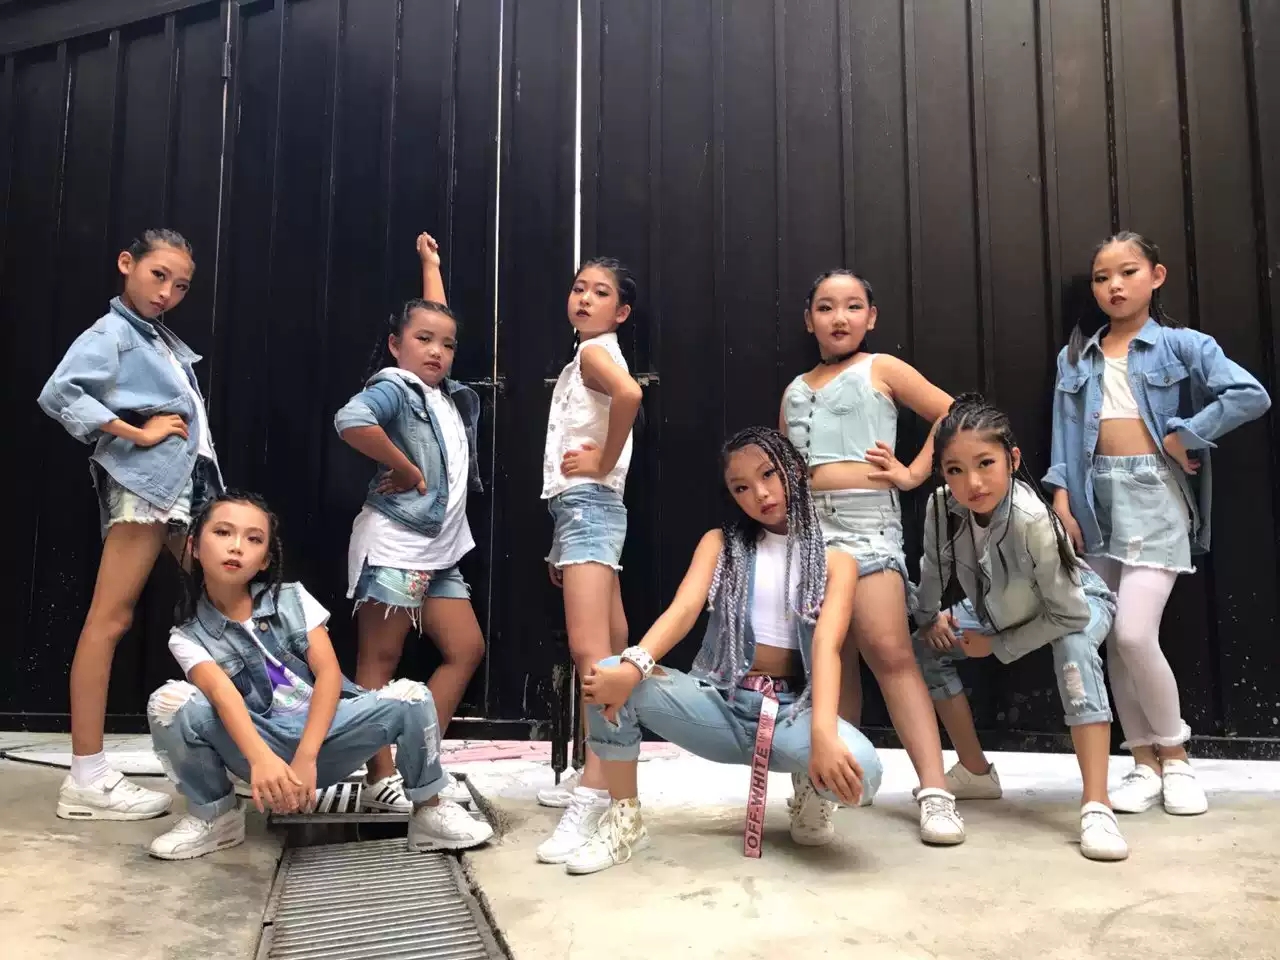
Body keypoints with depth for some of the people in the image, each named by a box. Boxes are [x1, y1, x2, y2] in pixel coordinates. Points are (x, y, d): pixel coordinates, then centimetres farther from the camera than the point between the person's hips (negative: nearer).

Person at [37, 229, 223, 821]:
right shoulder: (110, 334, -3)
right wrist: (135, 434, -16)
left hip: (186, 487, 9)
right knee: (109, 620, -8)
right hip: (145, 484, -9)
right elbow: (57, 394, -18)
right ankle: (87, 779, -5)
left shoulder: (163, 340, 21)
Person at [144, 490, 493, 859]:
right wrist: (261, 759, -42)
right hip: (258, 744, 0)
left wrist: (306, 758, -23)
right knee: (169, 701, -24)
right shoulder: (187, 637, -1)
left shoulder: (292, 598, 2)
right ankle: (213, 815, -2)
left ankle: (429, 812, -3)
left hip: (323, 732, 1)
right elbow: (222, 693, -21)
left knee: (410, 697, -26)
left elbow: (329, 672, -9)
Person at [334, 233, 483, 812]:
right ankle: (380, 780, 3)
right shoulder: (394, 388, -8)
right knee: (380, 662, -2)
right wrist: (409, 472, -20)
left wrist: (431, 265, 40)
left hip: (439, 553, 9)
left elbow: (438, 319, 32)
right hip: (393, 547, -9)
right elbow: (351, 421, -30)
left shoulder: (448, 395, 15)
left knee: (466, 650, 8)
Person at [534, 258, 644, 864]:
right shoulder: (584, 359, 23)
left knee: (589, 649, -19)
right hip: (579, 509, 11)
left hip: (588, 507, -11)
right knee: (607, 654, 12)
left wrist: (604, 465, -19)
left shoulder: (594, 351, -5)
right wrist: (561, 546, 20)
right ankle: (602, 776, 20)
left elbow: (630, 393, -31)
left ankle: (592, 798, -24)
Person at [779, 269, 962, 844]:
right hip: (806, 524, 5)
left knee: (889, 652, -16)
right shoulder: (795, 390, 20)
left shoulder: (880, 369, 7)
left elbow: (953, 414, 1)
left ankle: (934, 790, -17)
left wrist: (915, 472, -4)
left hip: (866, 519, -5)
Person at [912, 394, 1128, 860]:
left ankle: (1097, 807, -36)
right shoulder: (941, 507, -29)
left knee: (1074, 650, -36)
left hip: (1078, 603, -6)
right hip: (1001, 604, 6)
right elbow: (933, 567, -4)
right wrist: (928, 617, 1)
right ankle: (976, 773, 13)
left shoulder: (1032, 519, -42)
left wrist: (997, 646, -25)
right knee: (926, 647, -3)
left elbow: (1070, 614, -33)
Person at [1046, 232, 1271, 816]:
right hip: (1101, 499, 4)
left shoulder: (1180, 345, 1)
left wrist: (1183, 436, -10)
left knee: (1135, 634, -14)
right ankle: (1145, 765, 16)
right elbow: (1066, 434, 8)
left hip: (1155, 495, -4)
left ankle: (1175, 757, 9)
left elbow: (1252, 396, -10)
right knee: (1115, 642, 4)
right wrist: (1063, 500, -1)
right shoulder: (1076, 358, 12)